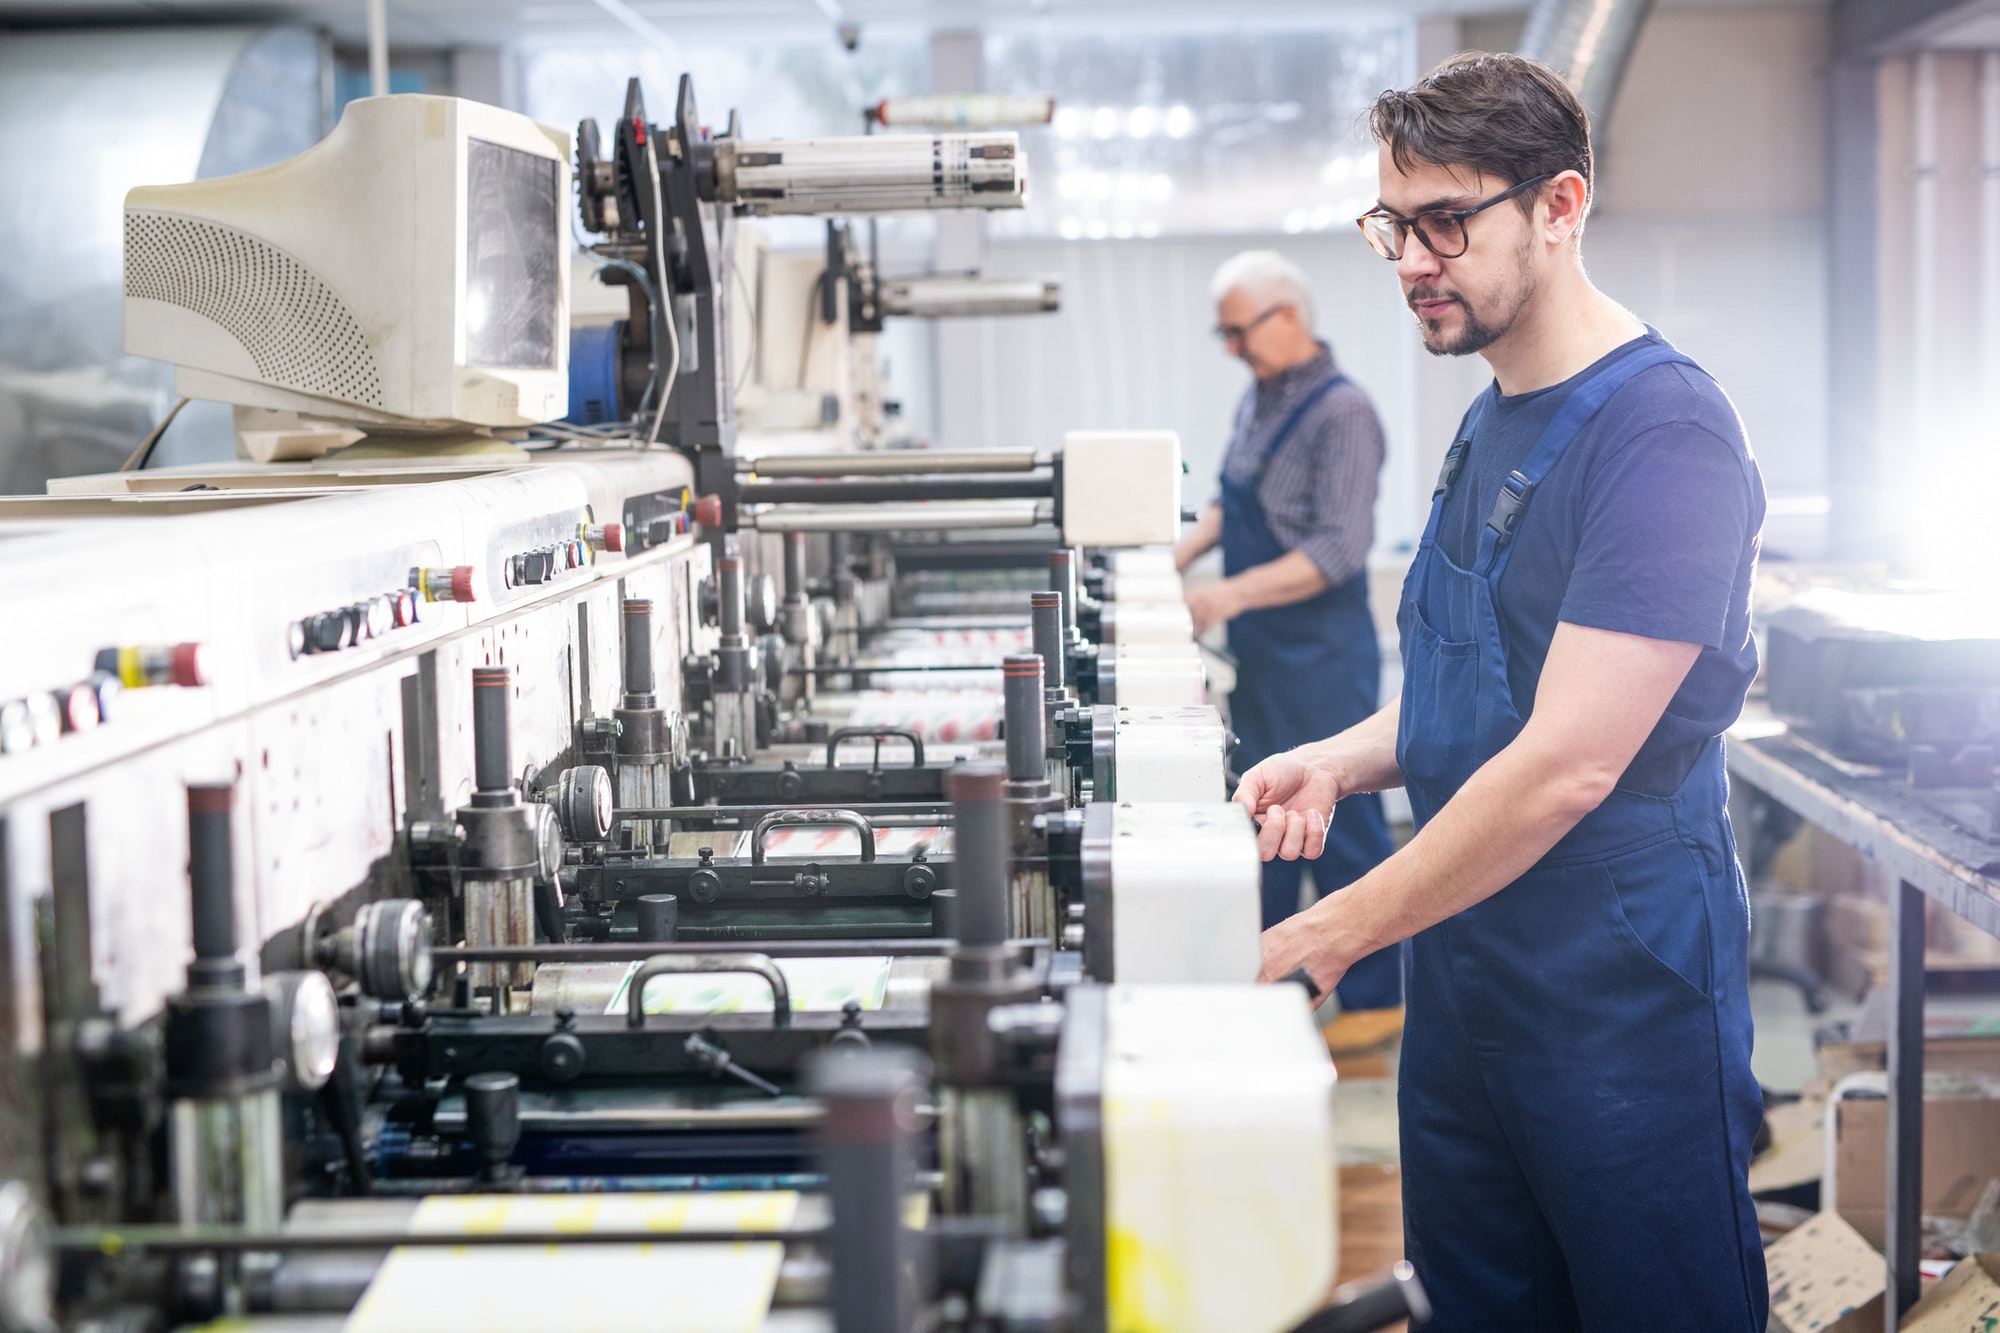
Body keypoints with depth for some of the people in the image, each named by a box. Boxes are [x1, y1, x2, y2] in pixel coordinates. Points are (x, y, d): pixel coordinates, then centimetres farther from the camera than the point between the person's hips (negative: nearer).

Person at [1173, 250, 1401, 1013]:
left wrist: (1235, 593, -28)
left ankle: (1374, 998, 8)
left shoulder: (1341, 413, -17)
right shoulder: (1259, 400, 9)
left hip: (1321, 655, -9)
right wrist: (1183, 555, 7)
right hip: (1259, 652, 9)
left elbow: (1342, 548, -23)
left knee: (1341, 823, -1)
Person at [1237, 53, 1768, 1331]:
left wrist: (1338, 930, -20)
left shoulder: (1665, 432, -19)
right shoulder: (1493, 423, 11)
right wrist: (1347, 759, 1)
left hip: (1618, 986, -8)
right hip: (1462, 971, 8)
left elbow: (1570, 761, -24)